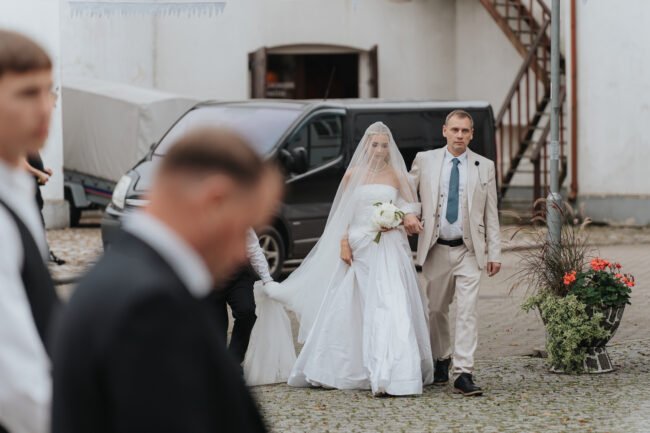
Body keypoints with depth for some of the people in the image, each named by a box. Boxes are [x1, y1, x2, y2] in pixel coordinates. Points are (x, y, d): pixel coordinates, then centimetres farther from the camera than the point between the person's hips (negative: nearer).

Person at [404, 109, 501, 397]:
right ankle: (440, 362, 33)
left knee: (467, 311, -12)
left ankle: (464, 374, -15)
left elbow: (491, 214, 6)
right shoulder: (425, 160, 4)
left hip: (469, 251, -1)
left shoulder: (484, 167, 5)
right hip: (436, 249, 1)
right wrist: (407, 214, -10)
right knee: (437, 310, 13)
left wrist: (494, 253, 1)